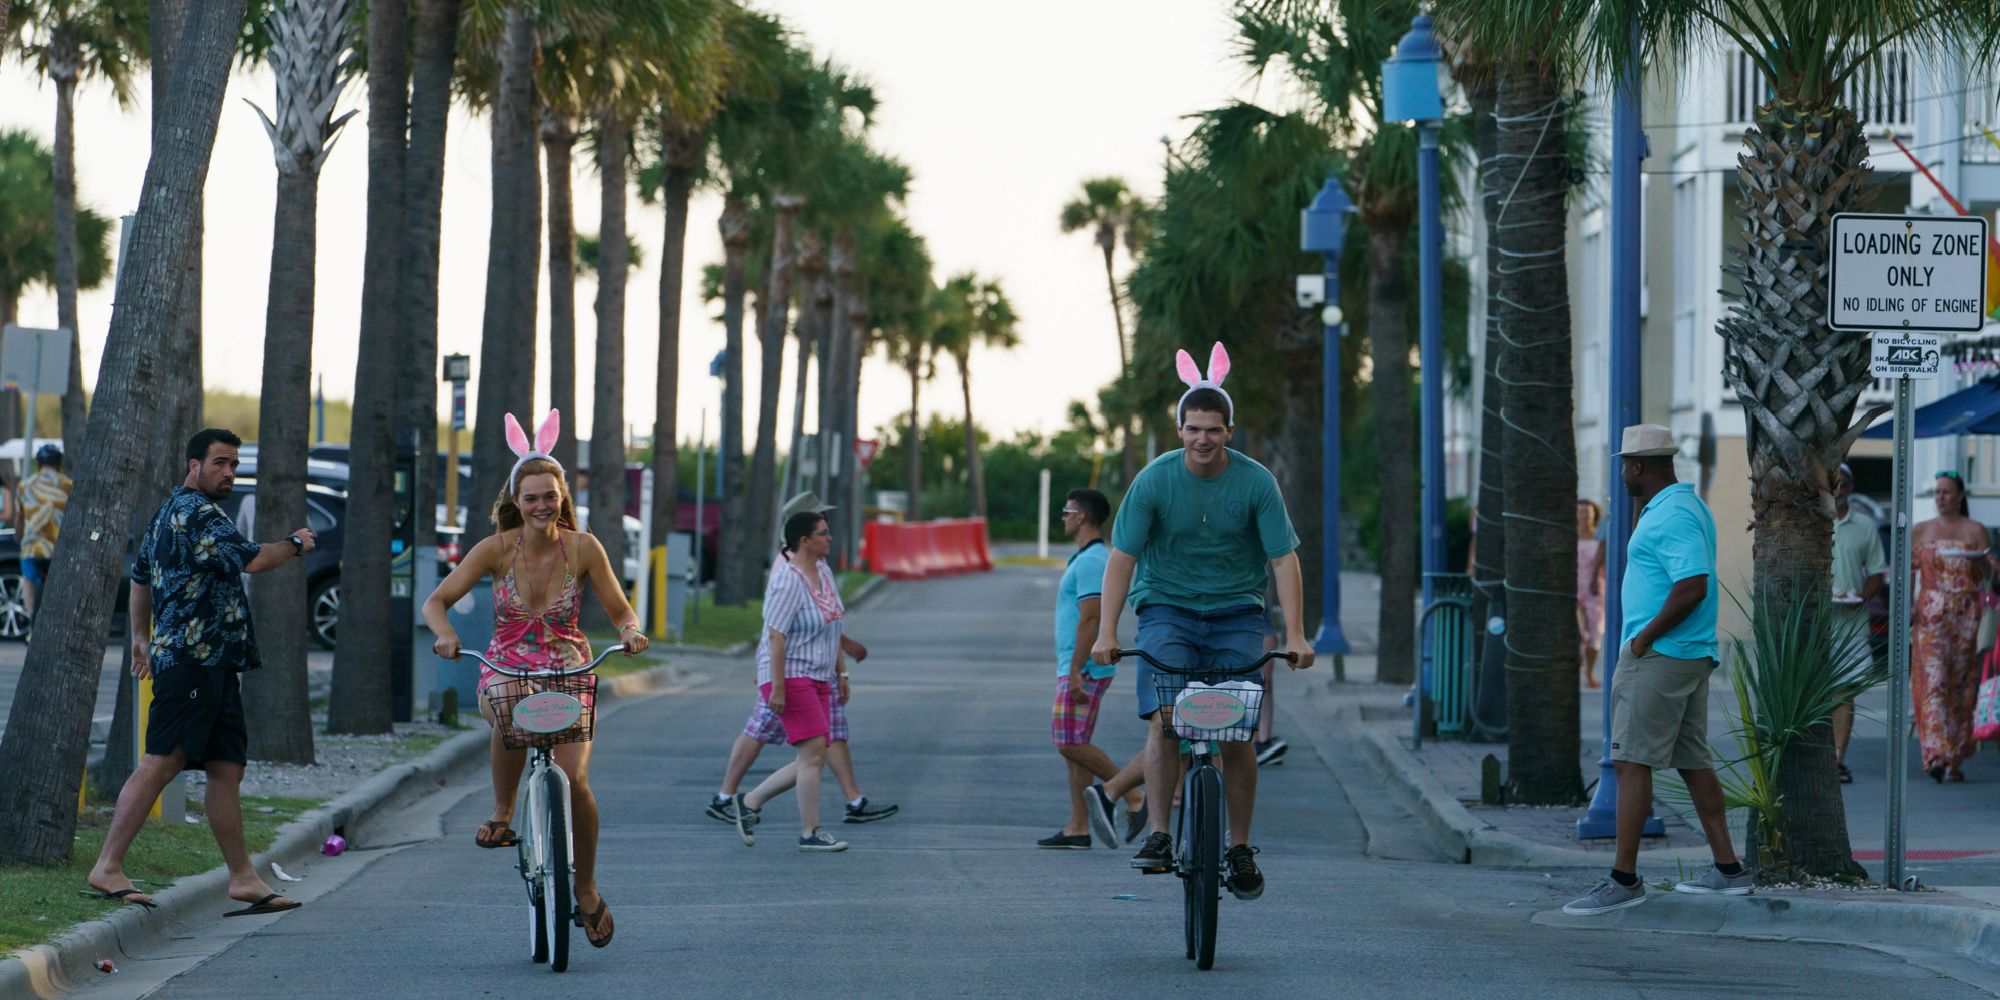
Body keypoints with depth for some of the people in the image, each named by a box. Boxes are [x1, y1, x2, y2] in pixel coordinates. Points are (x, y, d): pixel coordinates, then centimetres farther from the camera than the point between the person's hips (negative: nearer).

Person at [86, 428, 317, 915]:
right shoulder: (198, 513, -12)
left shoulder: (169, 512, 21)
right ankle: (108, 867, -10)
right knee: (160, 763, -11)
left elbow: (140, 577, 32)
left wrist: (141, 637, 40)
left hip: (215, 665, 11)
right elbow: (252, 559, -23)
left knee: (227, 767, 8)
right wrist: (296, 544, -5)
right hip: (193, 658, -11)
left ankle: (243, 878, 8)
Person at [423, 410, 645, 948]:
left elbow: (620, 611, -1)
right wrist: (444, 633, -28)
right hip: (506, 671, 0)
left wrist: (631, 632, -24)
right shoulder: (496, 549, -6)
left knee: (573, 780, -20)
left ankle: (587, 889, 2)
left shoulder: (583, 547, -6)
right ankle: (502, 814, -15)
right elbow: (436, 601, -7)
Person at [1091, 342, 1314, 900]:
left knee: (1236, 734, -4)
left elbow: (1283, 559, -7)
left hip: (1236, 614, 1)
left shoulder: (1256, 483, -8)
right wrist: (1107, 631, -17)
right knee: (1164, 720, -20)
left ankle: (1239, 848, 9)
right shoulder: (1154, 480, -9)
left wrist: (1295, 635, -16)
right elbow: (1123, 556, -8)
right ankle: (1157, 837, -17)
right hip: (1167, 609, -1)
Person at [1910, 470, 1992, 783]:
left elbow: (1987, 576, 3)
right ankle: (1936, 754, -20)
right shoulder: (1921, 531, 10)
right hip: (1930, 614, 0)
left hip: (1966, 615, 0)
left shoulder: (1975, 530, 6)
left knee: (1962, 684, 1)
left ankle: (1955, 758, 9)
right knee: (1933, 680, -12)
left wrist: (1982, 561, -19)